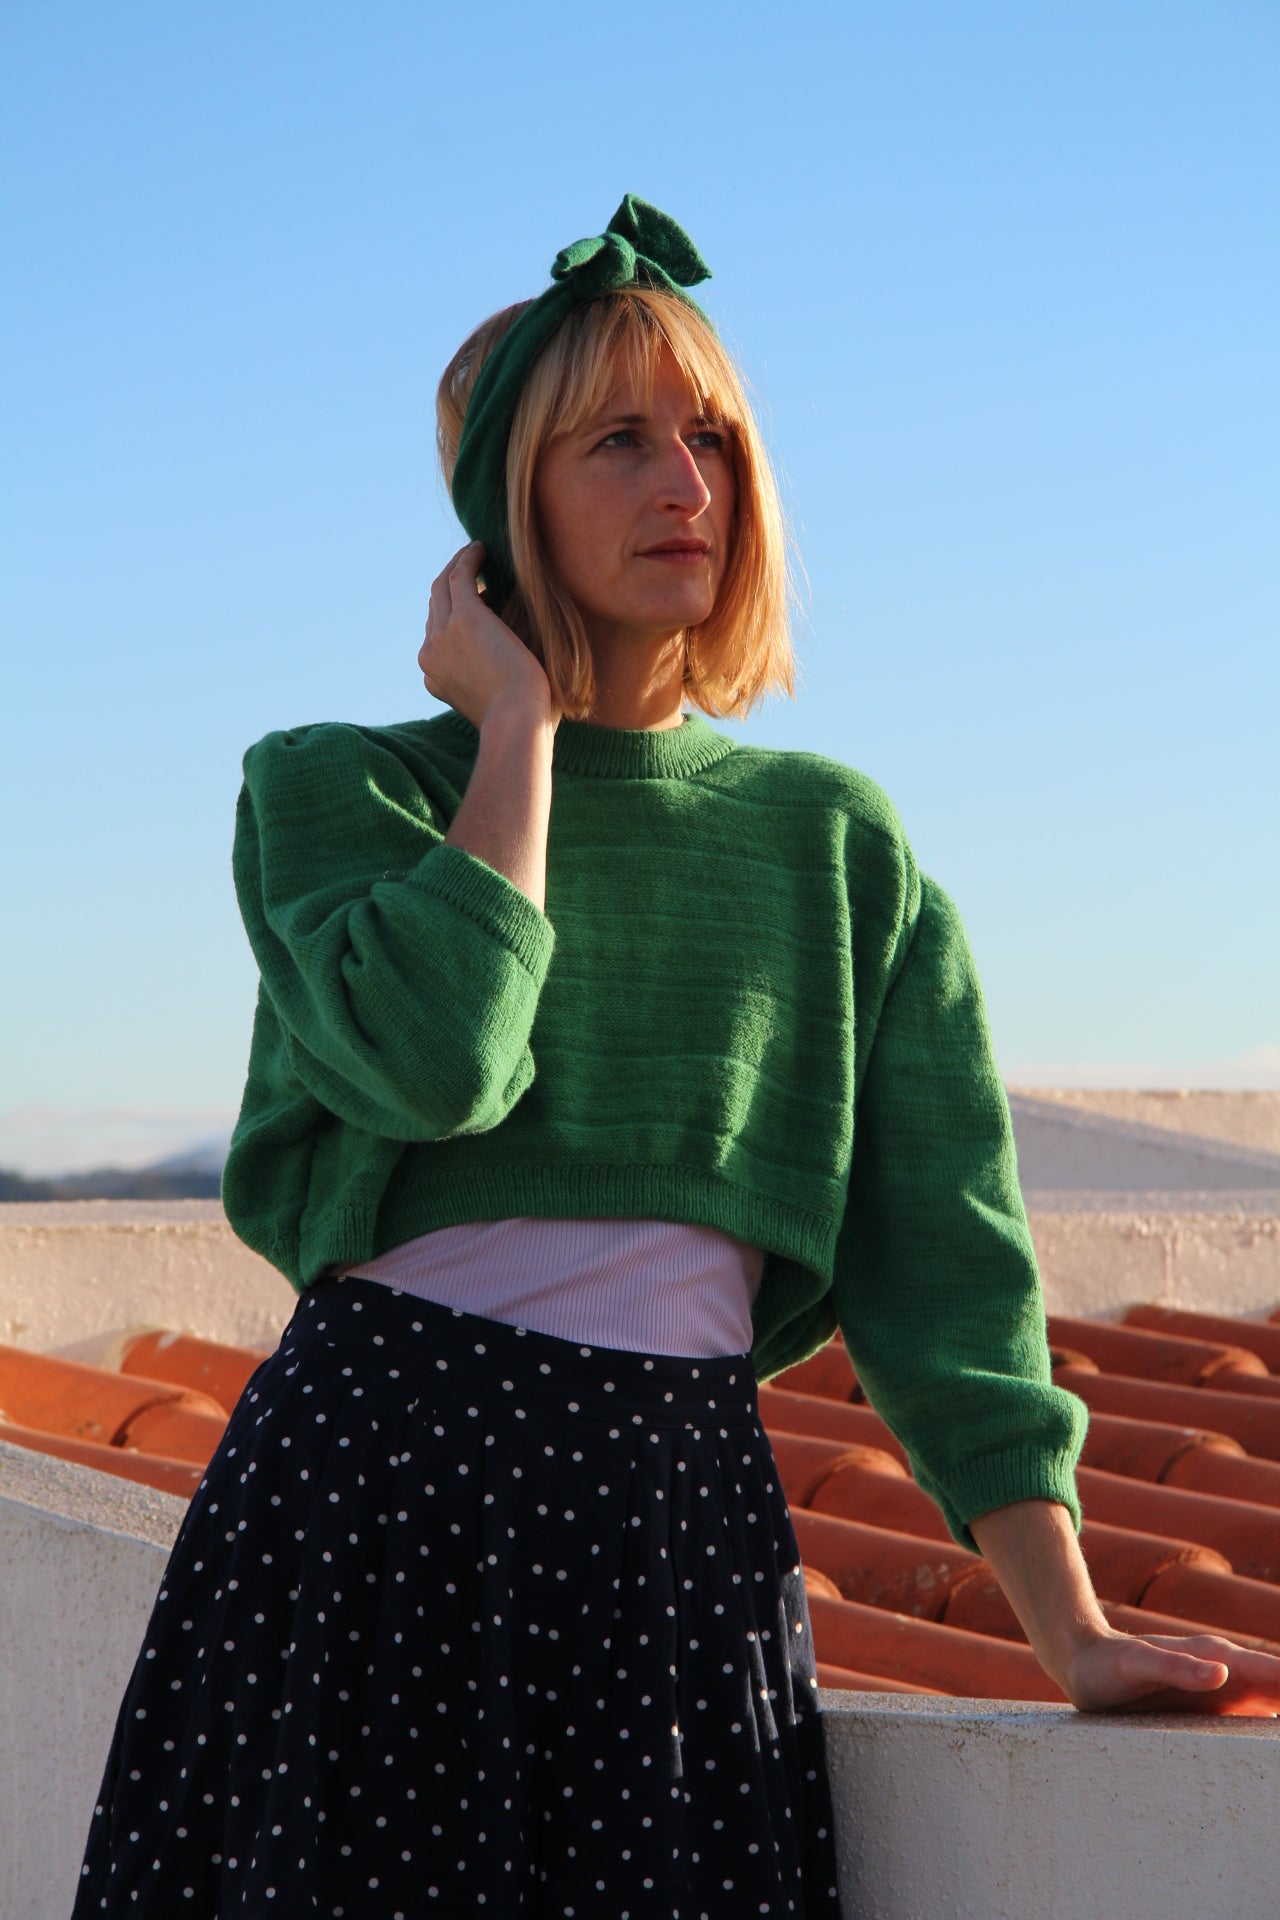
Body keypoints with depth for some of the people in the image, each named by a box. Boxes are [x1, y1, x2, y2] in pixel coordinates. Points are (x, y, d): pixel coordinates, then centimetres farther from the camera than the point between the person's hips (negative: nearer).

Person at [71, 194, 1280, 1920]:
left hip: (683, 1512, 2)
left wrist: (1071, 1631, -2)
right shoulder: (338, 787, 4)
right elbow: (437, 1059, -18)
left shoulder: (833, 838, 11)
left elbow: (942, 1257, 6)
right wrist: (519, 726, -5)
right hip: (374, 1477, -2)